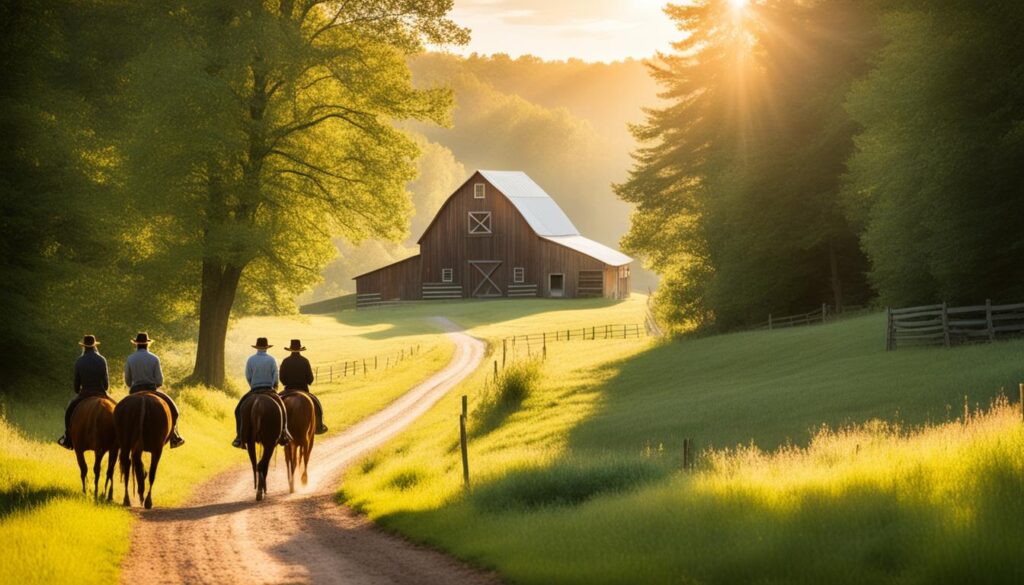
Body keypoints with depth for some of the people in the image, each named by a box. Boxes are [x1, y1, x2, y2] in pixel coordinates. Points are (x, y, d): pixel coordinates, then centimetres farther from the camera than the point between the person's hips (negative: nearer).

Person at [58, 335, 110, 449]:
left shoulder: (79, 361, -4)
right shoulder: (102, 360, -4)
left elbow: (76, 381, 2)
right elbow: (106, 381, -2)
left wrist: (77, 393, 20)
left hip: (84, 393, 0)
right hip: (100, 393, 0)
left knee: (69, 410, 23)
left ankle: (68, 439, 22)